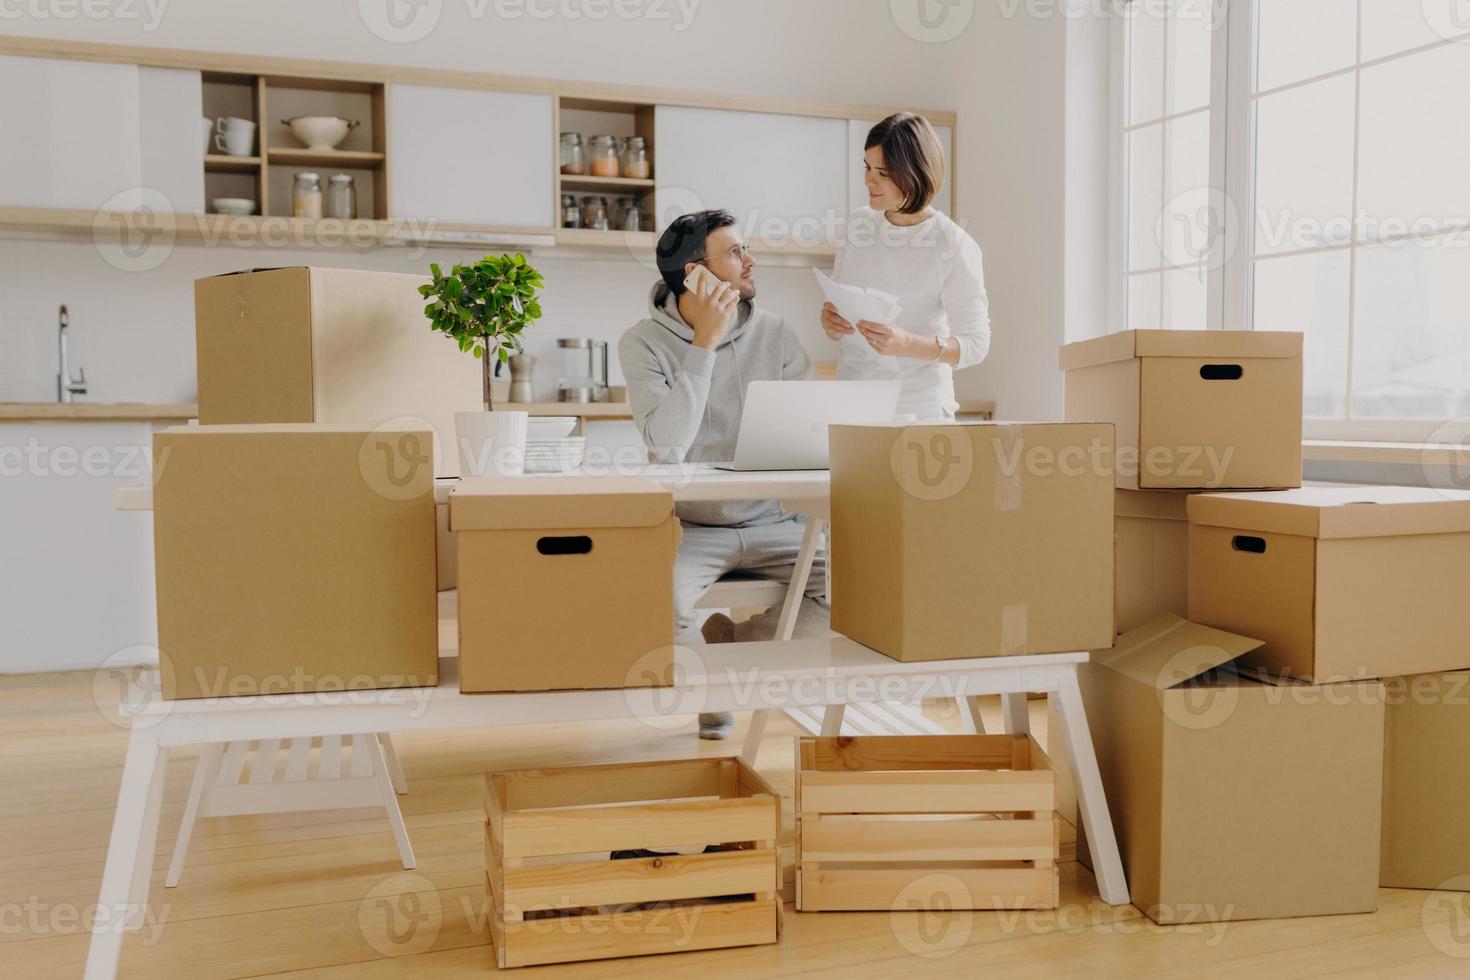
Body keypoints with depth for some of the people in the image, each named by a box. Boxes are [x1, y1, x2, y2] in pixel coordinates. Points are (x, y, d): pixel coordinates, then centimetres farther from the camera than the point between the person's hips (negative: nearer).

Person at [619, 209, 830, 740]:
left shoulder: (773, 332, 4)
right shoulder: (644, 342, -6)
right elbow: (666, 444, -20)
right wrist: (704, 342, -21)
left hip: (771, 522, 3)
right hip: (692, 526, -3)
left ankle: (733, 639, 9)